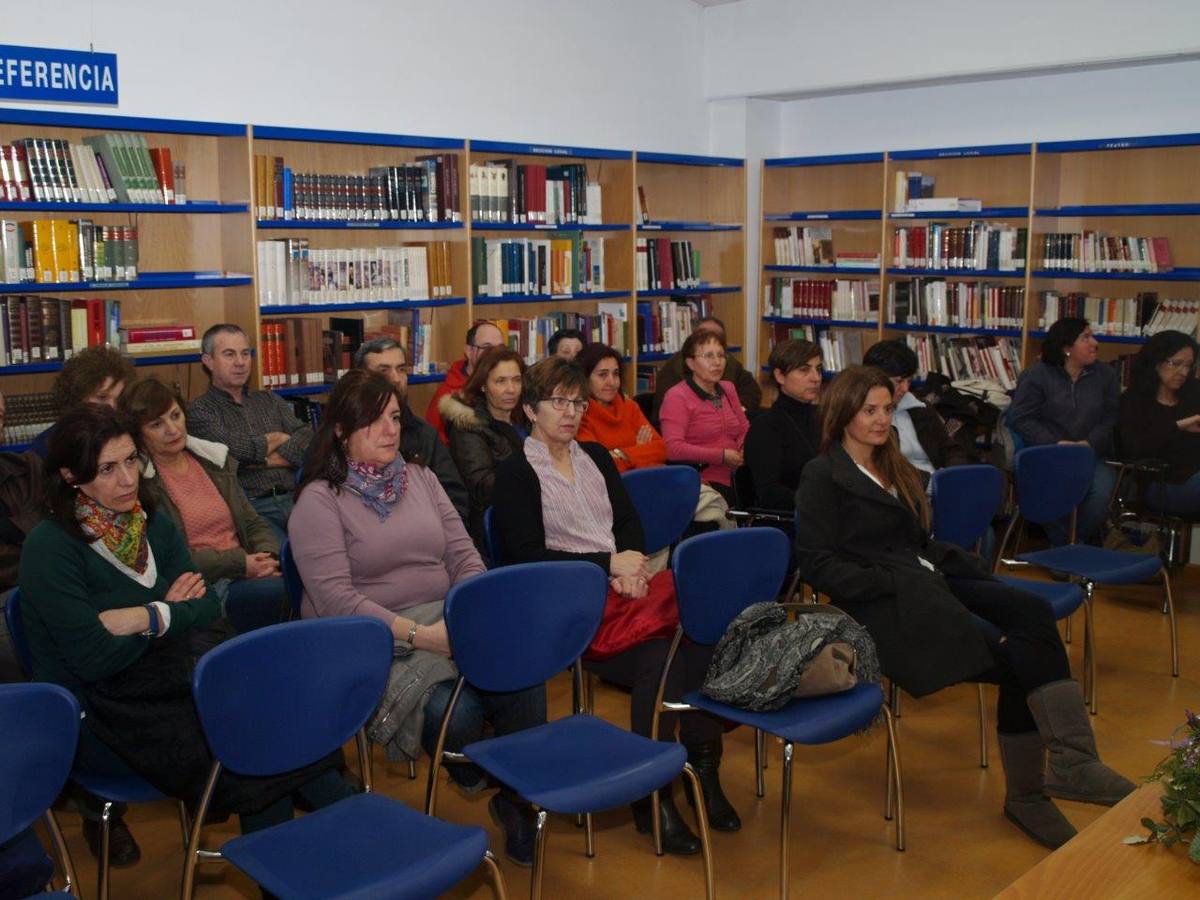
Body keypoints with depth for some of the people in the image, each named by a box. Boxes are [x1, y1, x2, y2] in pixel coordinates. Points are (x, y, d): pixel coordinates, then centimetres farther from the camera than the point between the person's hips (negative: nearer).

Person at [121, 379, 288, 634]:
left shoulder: (215, 459, 17)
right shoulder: (138, 480, -2)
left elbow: (253, 523, 17)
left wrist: (269, 556, -5)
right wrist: (240, 563, -13)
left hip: (248, 574, 6)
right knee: (287, 593, -32)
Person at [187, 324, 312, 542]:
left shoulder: (270, 401, 24)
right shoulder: (198, 411, 8)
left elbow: (309, 439, 9)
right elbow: (233, 448, -9)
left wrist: (265, 460, -4)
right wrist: (277, 438, 8)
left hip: (293, 498, 5)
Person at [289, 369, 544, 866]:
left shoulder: (420, 478, 15)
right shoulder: (320, 499, -4)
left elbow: (464, 555, 11)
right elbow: (335, 598, -15)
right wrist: (417, 634, -25)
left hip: (446, 624, 5)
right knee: (453, 709, -32)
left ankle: (516, 796, -2)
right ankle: (474, 784, 5)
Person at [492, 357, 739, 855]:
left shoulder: (596, 456, 21)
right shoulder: (515, 473, 2)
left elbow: (630, 521, 15)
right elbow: (527, 554, -7)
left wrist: (631, 565, -8)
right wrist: (608, 563, -10)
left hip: (624, 584, 6)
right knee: (659, 659, -29)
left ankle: (703, 767, -15)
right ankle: (651, 796, -18)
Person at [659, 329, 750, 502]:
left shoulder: (728, 389, 18)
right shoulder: (677, 397, -4)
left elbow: (744, 429, 30)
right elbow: (673, 448, -16)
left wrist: (744, 450, 6)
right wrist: (721, 456, -15)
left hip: (733, 480, 7)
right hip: (702, 482, -7)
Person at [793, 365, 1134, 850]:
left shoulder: (894, 468, 25)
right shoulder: (822, 477, 0)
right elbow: (817, 564, -9)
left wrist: (968, 567, 7)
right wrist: (892, 582, -16)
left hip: (926, 582, 7)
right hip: (884, 603, -7)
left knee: (1031, 610, -23)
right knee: (1016, 651, -24)